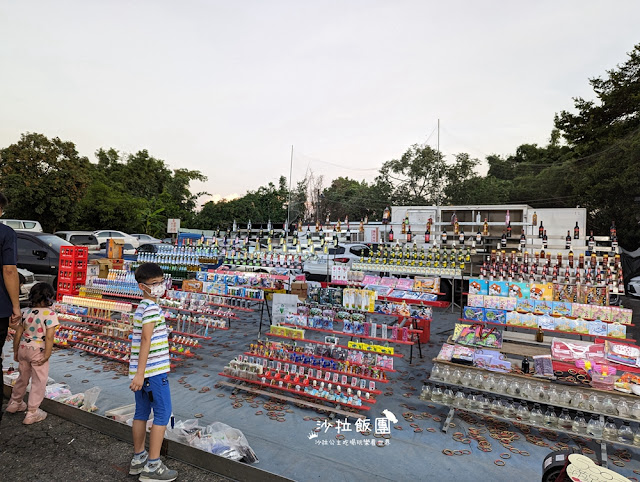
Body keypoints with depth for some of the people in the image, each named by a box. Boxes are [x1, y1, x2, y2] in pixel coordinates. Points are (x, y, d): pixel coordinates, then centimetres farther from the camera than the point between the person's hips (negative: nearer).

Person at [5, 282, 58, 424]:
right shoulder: (50, 314, -18)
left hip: (23, 348, 6)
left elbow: (18, 333, 5)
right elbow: (49, 337, -21)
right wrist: (46, 356, -13)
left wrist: (15, 350, 16)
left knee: (23, 377, 26)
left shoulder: (26, 312, 1)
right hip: (38, 351, -6)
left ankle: (15, 403, 44)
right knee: (39, 382, 7)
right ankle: (32, 413, 13)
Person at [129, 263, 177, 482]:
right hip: (154, 370, -9)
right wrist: (140, 373, -25)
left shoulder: (140, 307, 13)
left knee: (142, 413, 16)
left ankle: (138, 459, 28)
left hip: (142, 370, 9)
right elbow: (146, 341, -22)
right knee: (162, 414, 0)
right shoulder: (152, 308, -16)